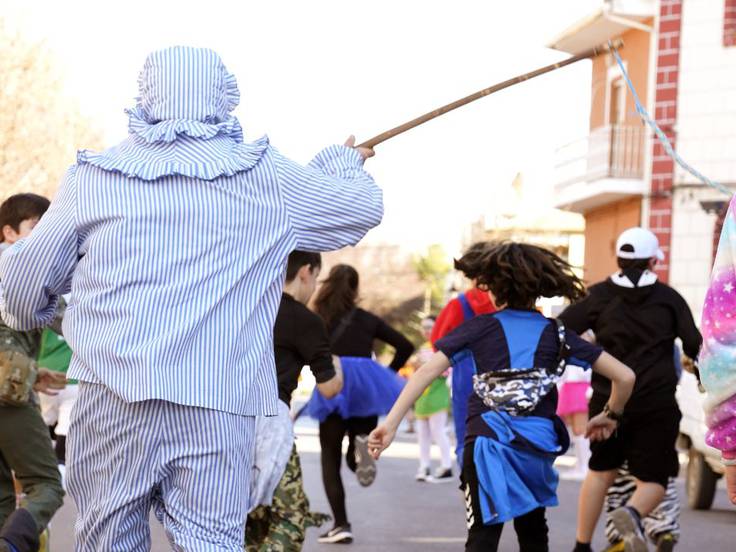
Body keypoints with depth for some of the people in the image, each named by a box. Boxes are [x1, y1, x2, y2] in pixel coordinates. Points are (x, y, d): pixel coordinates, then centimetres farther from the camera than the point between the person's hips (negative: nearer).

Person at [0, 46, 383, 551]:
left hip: (113, 394, 0)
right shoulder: (268, 176, 8)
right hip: (220, 401, 0)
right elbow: (363, 207, 23)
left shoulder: (94, 176, 9)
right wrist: (346, 161, 45)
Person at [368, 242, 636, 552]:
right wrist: (611, 416, 26)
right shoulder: (556, 335, 10)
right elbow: (625, 377, 7)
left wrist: (391, 422, -7)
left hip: (488, 443, -2)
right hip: (537, 445, 2)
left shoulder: (480, 328, 7)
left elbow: (429, 371, -4)